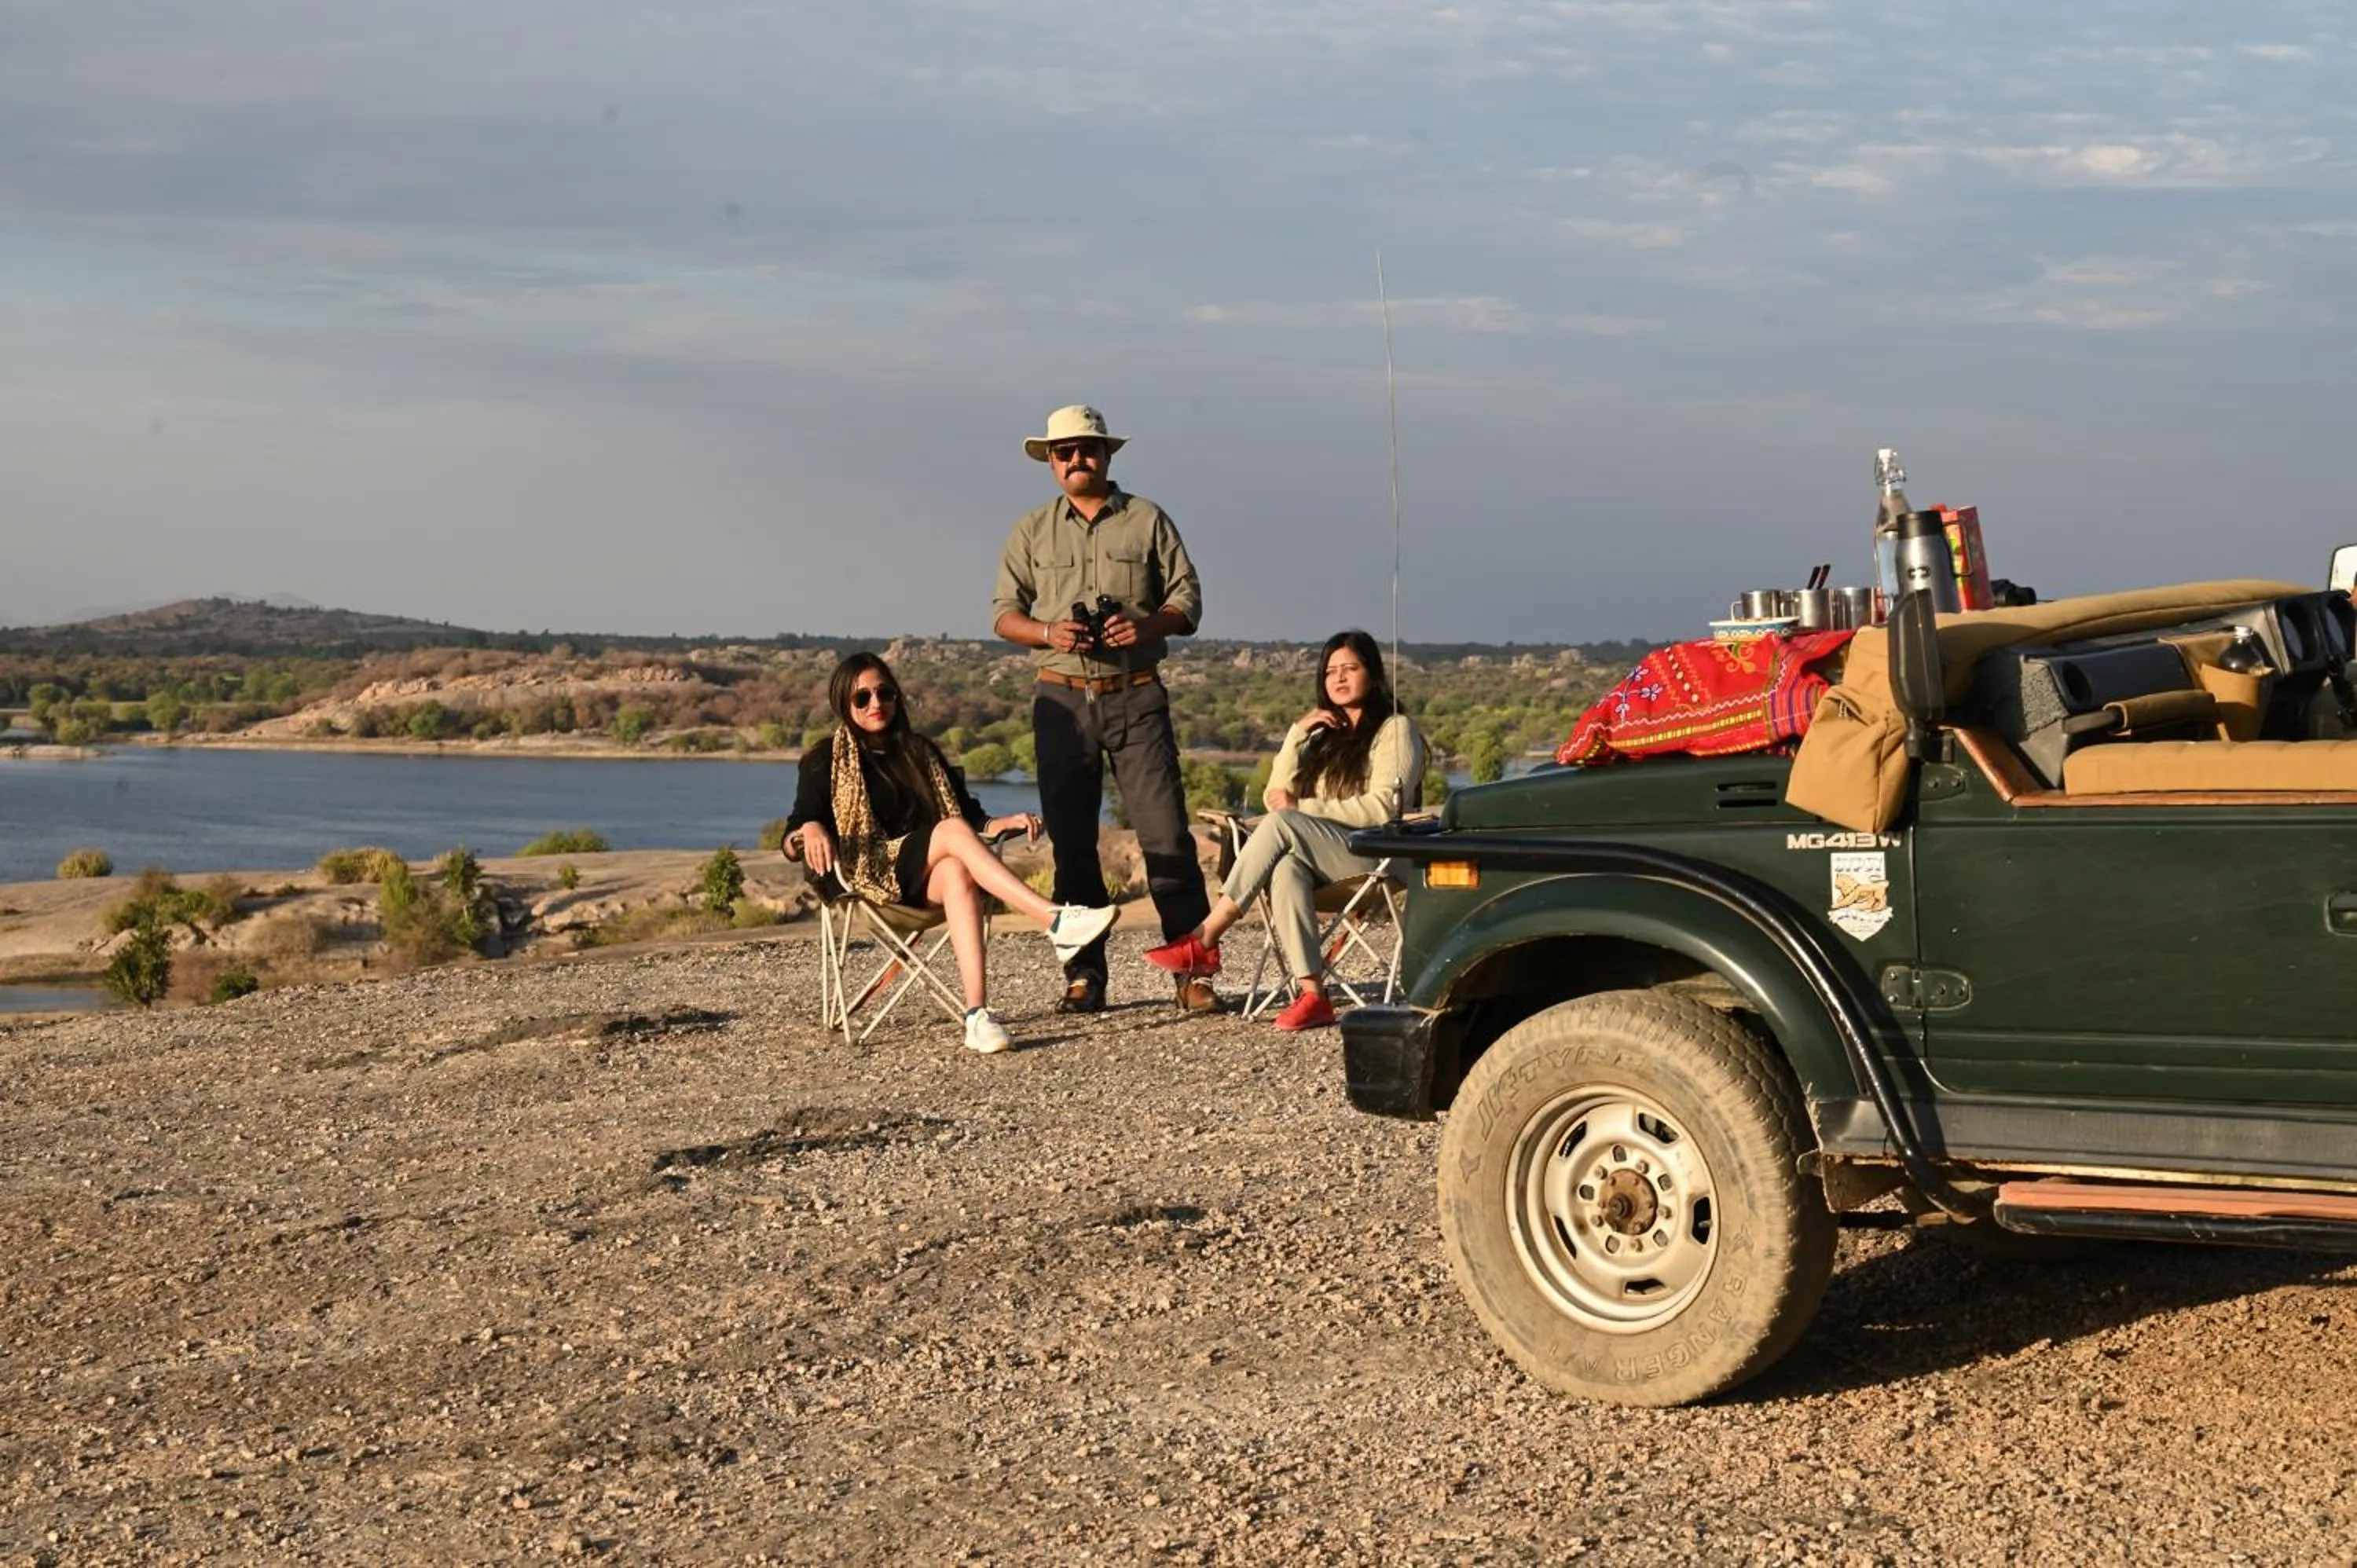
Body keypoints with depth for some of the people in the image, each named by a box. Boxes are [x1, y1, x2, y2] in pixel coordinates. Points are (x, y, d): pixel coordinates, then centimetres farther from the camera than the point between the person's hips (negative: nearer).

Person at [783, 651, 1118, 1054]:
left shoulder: (920, 752, 24)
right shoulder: (826, 761, 10)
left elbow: (970, 815, 20)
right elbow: (791, 841, 0)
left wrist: (1005, 823, -1)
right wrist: (810, 830, -24)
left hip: (928, 883, 3)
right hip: (869, 877, -3)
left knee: (957, 873, -36)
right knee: (953, 830, -31)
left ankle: (978, 1014, -52)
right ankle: (1056, 921, -45)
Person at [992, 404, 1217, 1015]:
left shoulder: (1148, 521, 8)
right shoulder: (1031, 531, 13)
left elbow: (1187, 601, 6)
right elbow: (1003, 613, 10)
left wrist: (1147, 624, -15)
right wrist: (1049, 633, -11)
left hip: (1136, 695, -2)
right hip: (1062, 697, 2)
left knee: (1165, 831, -8)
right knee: (1071, 838, 2)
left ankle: (1194, 970, -8)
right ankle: (1083, 975, 8)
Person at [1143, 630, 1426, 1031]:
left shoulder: (1395, 729, 6)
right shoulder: (1326, 735, 26)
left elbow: (1381, 808, -9)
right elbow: (1276, 797, 15)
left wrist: (1301, 808, -12)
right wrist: (1298, 734, 5)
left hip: (1381, 856, -5)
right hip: (1323, 858, 5)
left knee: (1282, 824, -31)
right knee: (1287, 870, -34)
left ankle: (1204, 941, -32)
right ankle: (1311, 995, -44)